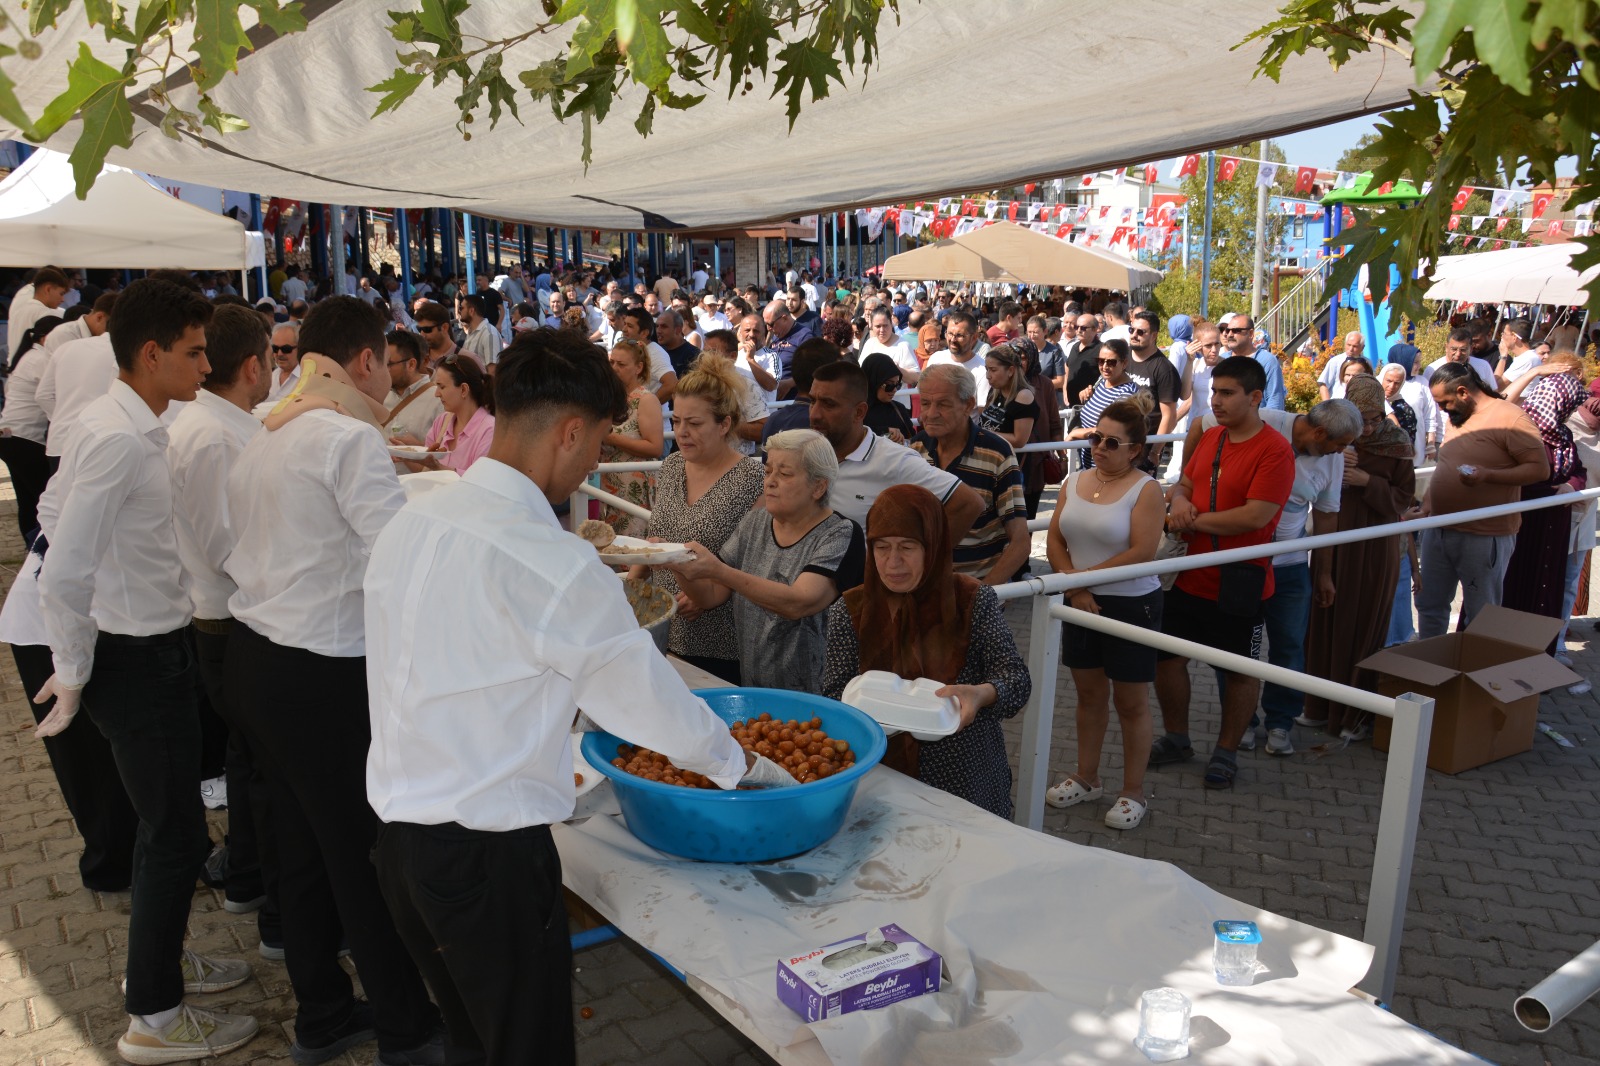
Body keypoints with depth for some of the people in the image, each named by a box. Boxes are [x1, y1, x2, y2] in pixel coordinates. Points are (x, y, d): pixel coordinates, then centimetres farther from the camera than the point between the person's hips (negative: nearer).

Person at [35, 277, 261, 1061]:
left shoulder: (117, 424, 6)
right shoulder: (120, 438, -24)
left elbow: (51, 513, 18)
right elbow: (64, 574, -24)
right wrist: (74, 676, -13)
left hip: (150, 648, 10)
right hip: (138, 660, -10)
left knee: (166, 823, 23)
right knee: (175, 835, 2)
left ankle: (159, 960, 42)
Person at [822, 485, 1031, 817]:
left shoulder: (973, 601, -6)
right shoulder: (850, 612, -3)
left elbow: (1017, 679, -8)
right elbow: (834, 695, -1)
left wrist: (982, 695, -29)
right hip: (884, 779, 1)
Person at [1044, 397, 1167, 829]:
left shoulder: (1145, 489, -11)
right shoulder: (1075, 481, 5)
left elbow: (1142, 552, -20)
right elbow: (1054, 541, 2)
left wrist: (1086, 577, -16)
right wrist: (1073, 585, -11)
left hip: (1131, 605, -5)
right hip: (1081, 603, 5)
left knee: (1130, 702, 5)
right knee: (1089, 694, 16)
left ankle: (1133, 793, 18)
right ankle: (1087, 778, 31)